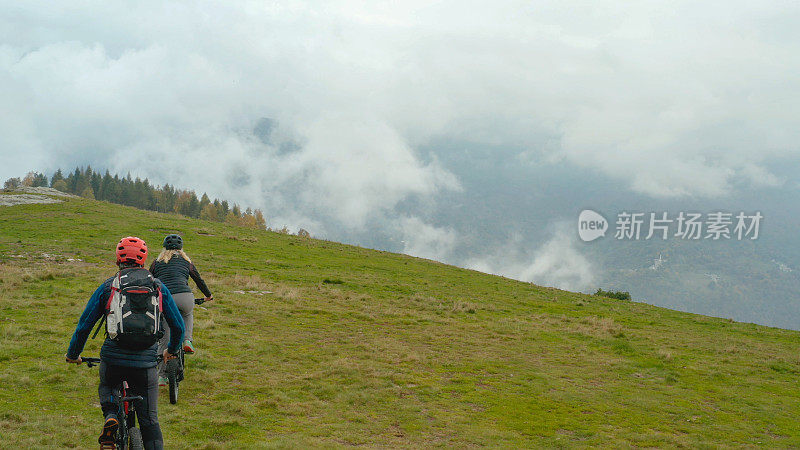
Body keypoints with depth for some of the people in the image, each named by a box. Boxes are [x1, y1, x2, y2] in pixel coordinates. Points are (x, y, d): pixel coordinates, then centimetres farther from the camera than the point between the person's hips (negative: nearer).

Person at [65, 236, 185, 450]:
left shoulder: (107, 287, 5)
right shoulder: (158, 287, 9)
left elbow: (84, 325, 7)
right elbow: (178, 326, 14)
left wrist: (73, 354, 24)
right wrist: (172, 351, 33)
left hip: (113, 359, 0)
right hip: (146, 362, 0)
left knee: (106, 386, 32)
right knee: (149, 421, 9)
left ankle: (110, 414, 5)